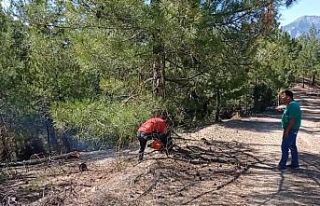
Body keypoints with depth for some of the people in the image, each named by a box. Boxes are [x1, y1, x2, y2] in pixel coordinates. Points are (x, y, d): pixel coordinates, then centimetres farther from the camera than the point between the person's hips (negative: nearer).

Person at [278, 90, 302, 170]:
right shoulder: (290, 105, 13)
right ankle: (295, 163, 24)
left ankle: (282, 164, 0)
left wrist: (287, 130, -22)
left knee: (285, 146, -6)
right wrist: (286, 130, 19)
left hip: (291, 130, -11)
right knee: (292, 146, 15)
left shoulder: (292, 105, -20)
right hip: (291, 130, 11)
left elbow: (292, 120, -25)